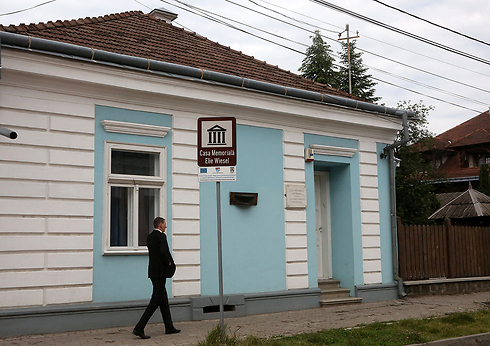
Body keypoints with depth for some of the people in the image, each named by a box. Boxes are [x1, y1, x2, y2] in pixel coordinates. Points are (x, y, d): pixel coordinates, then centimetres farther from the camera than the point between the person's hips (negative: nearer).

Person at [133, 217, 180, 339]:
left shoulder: (149, 237, 14)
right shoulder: (161, 236, -13)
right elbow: (163, 251, -27)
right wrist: (168, 262, -10)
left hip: (153, 271, 10)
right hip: (160, 272, -10)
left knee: (164, 300, 14)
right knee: (156, 300, -8)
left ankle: (169, 327, 21)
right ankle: (139, 328, -11)